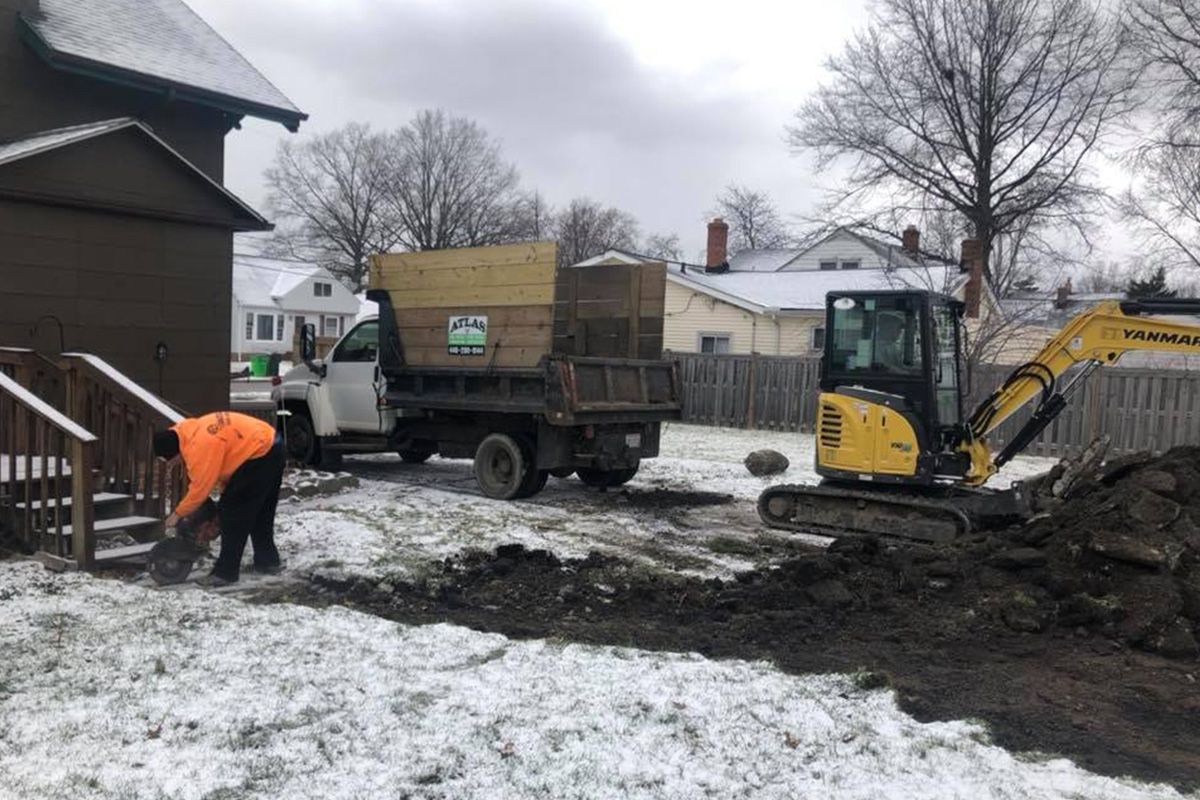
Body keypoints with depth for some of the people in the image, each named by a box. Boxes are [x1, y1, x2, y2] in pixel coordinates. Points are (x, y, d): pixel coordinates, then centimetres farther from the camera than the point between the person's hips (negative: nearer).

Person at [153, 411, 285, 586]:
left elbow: (200, 487, -15)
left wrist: (178, 513, -3)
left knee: (232, 512, -4)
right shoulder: (188, 432, 8)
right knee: (261, 512, 21)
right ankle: (268, 560, 33)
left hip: (260, 454, -10)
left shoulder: (200, 446, -23)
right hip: (271, 447, 10)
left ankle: (226, 572, 0)